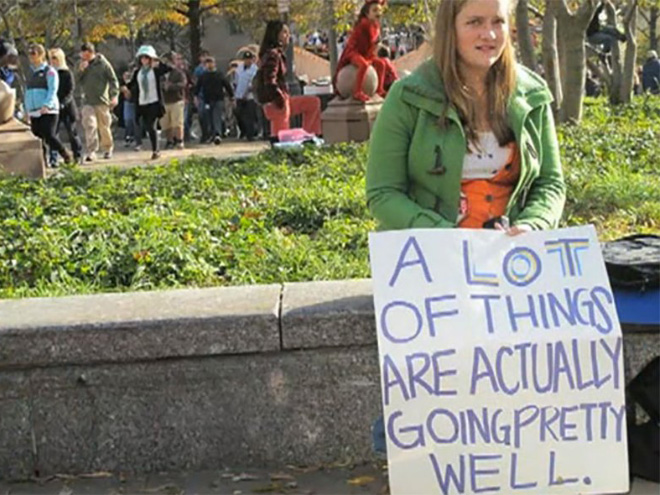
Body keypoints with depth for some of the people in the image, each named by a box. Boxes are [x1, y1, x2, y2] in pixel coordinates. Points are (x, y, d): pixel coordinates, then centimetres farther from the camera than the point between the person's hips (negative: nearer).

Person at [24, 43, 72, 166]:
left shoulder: (49, 71, -1)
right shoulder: (31, 73, 19)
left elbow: (52, 90, -11)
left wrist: (46, 105, -24)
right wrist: (27, 110, 18)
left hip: (48, 111, -6)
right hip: (34, 112, 7)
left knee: (50, 136, -15)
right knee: (38, 139, 2)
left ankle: (66, 155, 3)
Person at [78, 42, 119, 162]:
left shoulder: (103, 63, -4)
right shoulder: (83, 65, 10)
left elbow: (113, 80, -2)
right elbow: (80, 82, 12)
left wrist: (114, 95, -12)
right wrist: (82, 71, -5)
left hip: (102, 101, -3)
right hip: (88, 102, 3)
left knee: (104, 127, 8)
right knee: (90, 125, -12)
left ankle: (108, 149, 27)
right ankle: (91, 152, -15)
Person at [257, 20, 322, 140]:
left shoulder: (278, 53, 16)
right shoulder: (272, 55, -15)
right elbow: (270, 82, -23)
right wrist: (281, 100, -22)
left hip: (282, 100, 10)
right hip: (275, 104, -10)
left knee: (314, 103, 15)